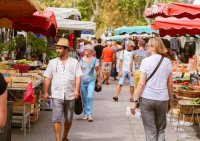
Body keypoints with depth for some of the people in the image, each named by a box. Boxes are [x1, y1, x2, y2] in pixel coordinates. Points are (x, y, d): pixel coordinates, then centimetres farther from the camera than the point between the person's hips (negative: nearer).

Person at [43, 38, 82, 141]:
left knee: (69, 119, 11)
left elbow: (78, 77, -3)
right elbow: (47, 78, 7)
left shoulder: (74, 62, 4)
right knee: (56, 119, -9)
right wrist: (46, 92, 3)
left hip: (70, 96, 1)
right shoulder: (52, 62, 6)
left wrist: (77, 90, -16)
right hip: (57, 95, 0)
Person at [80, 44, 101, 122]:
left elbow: (97, 71, 4)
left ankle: (90, 114, -15)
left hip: (91, 81, -2)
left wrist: (99, 81, 5)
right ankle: (86, 114, 20)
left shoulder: (94, 60, -1)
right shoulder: (82, 59, 3)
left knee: (90, 97, -15)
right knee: (84, 98, 8)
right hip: (83, 80, 3)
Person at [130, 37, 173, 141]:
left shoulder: (146, 61, -6)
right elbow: (170, 84, 8)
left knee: (150, 131, 6)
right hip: (162, 99, 2)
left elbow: (141, 84, -10)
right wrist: (169, 100, 19)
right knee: (161, 130, 16)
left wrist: (135, 101, -6)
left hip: (147, 99, -2)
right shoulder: (167, 62, 4)